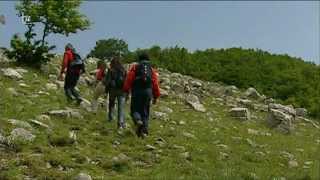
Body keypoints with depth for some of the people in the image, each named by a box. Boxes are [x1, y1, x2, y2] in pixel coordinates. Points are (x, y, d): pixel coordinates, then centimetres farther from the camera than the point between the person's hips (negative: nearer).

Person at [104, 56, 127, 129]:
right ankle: (121, 123, -11)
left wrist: (106, 90, 2)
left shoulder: (111, 70, -4)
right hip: (121, 90, 1)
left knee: (111, 104, 23)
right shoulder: (123, 70, 2)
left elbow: (107, 81, -5)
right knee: (121, 107, -3)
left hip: (112, 89, 0)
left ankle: (110, 117, 35)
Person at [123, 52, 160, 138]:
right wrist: (155, 96, 14)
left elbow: (129, 80, -2)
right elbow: (155, 84, 10)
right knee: (145, 112, 9)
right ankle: (144, 131, 3)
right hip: (148, 92, 2)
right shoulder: (152, 69, 14)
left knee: (135, 109, 8)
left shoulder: (134, 67, 7)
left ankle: (138, 121, -22)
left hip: (137, 91, -2)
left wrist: (126, 91, 2)